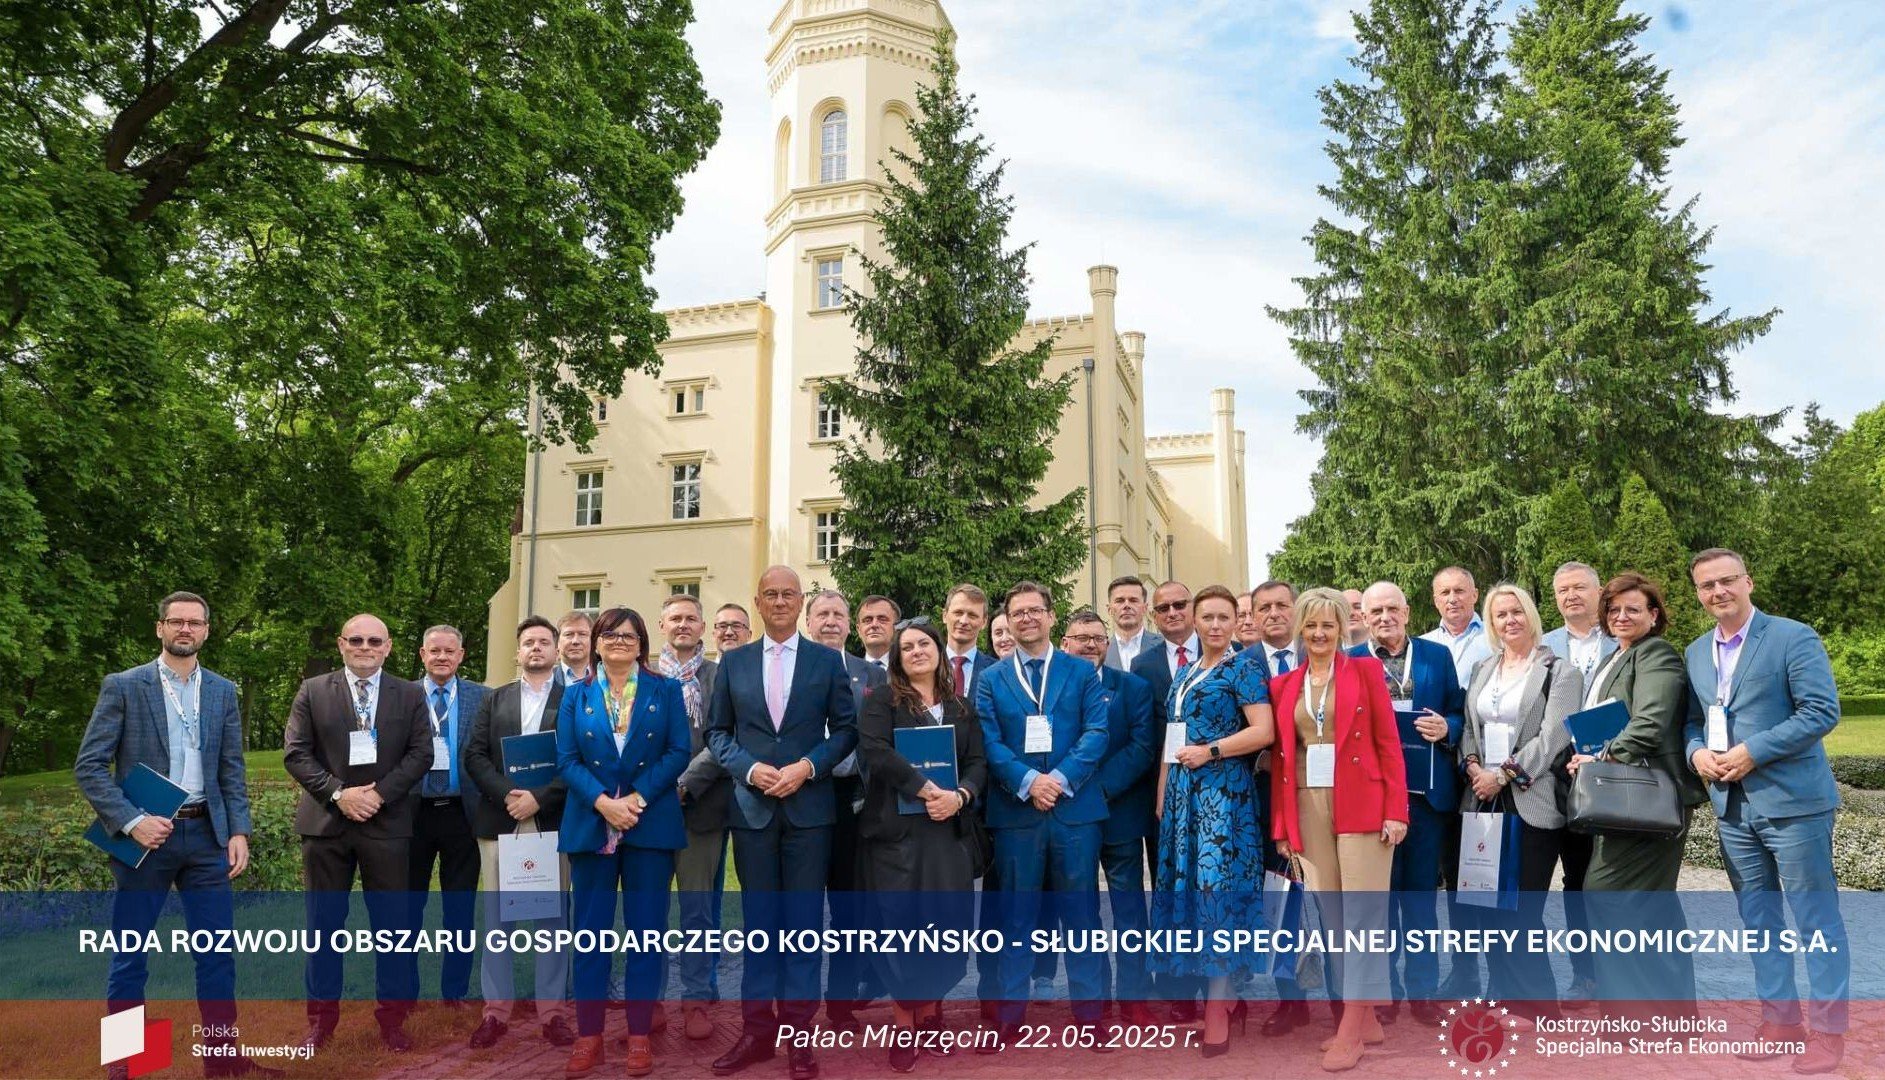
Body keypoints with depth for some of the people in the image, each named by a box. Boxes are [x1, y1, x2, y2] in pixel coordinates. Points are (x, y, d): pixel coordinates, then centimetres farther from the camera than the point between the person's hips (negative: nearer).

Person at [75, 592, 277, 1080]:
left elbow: (233, 770, 9)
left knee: (218, 951, 7)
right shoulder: (123, 686, -3)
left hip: (206, 835, 3)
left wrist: (239, 831, 0)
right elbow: (89, 766, -6)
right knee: (130, 956, 7)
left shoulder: (222, 691, 8)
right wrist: (131, 821, -16)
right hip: (145, 835, -3)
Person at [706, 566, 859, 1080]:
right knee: (759, 919, 8)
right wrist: (749, 768, -10)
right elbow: (717, 731, 7)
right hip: (752, 807, 2)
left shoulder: (828, 660, 3)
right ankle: (757, 1028, 16)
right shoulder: (733, 662, 7)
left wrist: (807, 767, -13)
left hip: (809, 806, -1)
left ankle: (799, 1030, 12)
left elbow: (846, 729, 1)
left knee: (804, 918, 3)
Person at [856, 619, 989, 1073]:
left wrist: (959, 795, -14)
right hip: (896, 830, -3)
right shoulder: (881, 700, 1)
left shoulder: (961, 707, 13)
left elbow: (978, 762, 6)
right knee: (902, 922, 0)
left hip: (949, 830, 3)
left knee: (948, 922, 2)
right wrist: (927, 789, -21)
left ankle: (931, 1012, 21)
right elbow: (875, 751, -15)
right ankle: (905, 1024, 14)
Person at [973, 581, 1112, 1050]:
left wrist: (1060, 778, -16)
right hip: (1015, 810, 0)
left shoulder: (1083, 672, 6)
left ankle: (1087, 1013, 17)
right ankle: (1010, 1015, 17)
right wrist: (1027, 781, -17)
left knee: (1081, 912, 7)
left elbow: (1096, 733, -3)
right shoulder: (991, 679, 8)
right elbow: (989, 743, -2)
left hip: (1075, 807, 0)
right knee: (1016, 914, 8)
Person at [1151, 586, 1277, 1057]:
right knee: (1187, 885, 7)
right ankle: (1222, 992, 18)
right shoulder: (1185, 673, 15)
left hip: (1224, 790, -7)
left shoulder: (1243, 668, -5)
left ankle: (1218, 1005, 1)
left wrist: (1210, 751, -18)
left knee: (1217, 886, -8)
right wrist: (1162, 793, 11)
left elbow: (1264, 731, -15)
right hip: (1183, 791, 7)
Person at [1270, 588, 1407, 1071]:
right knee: (1333, 917, 7)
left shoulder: (1365, 669, 2)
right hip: (1309, 809, 4)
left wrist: (1395, 809, -10)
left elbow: (1388, 743, -2)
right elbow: (1281, 756, 10)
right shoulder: (1283, 685, 11)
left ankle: (1351, 1030, 0)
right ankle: (1365, 1020, 18)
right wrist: (1281, 824, 7)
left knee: (1362, 913, -4)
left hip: (1361, 804, -4)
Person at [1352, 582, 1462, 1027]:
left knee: (1421, 892, 9)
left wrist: (1445, 728, -12)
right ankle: (1382, 988, 19)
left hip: (1426, 791, 1)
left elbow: (1458, 715, 9)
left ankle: (1423, 990, 20)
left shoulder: (1437, 656, 8)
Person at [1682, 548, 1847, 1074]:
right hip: (1732, 806, 6)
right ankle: (1780, 1019, 25)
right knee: (1759, 921, 14)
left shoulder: (1793, 637, -8)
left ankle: (1828, 1030, 14)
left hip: (1791, 801, -6)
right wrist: (1696, 751, -5)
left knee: (1816, 920, 3)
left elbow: (1822, 710, -16)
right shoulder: (1696, 652, 11)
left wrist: (1753, 752, -20)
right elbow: (1692, 720, 16)